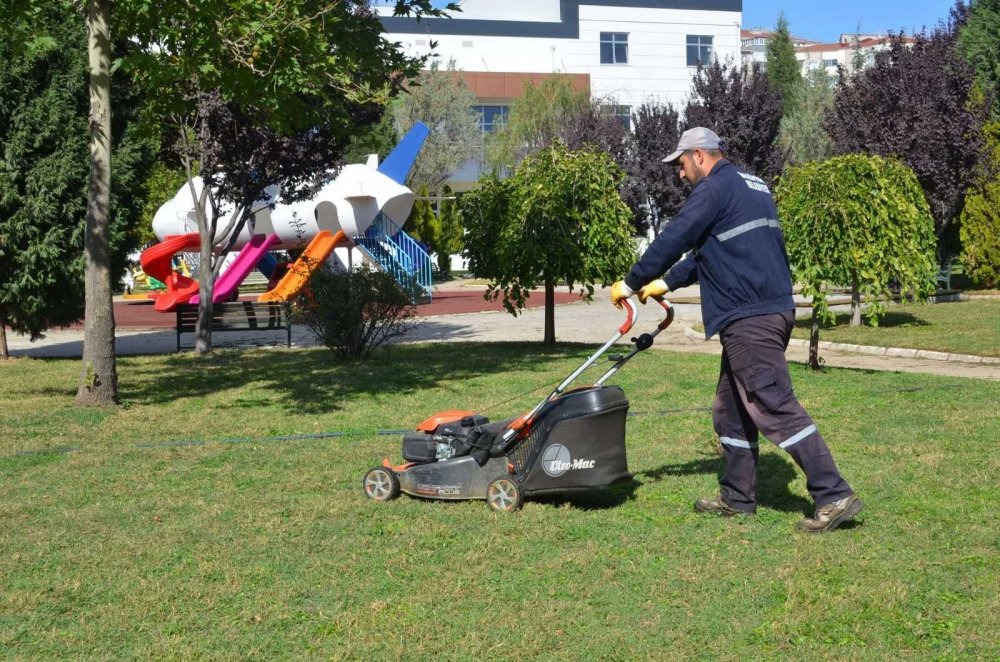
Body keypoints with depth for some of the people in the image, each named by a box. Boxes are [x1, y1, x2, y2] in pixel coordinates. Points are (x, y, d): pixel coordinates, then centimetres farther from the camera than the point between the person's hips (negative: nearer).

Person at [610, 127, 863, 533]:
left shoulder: (715, 190, -9)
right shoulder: (752, 187, 22)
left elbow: (672, 241, -9)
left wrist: (632, 283, 3)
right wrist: (666, 283, 29)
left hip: (749, 320, -10)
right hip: (774, 312, 10)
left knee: (775, 408, -11)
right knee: (731, 409, 17)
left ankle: (835, 496, -13)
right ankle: (738, 498, 23)